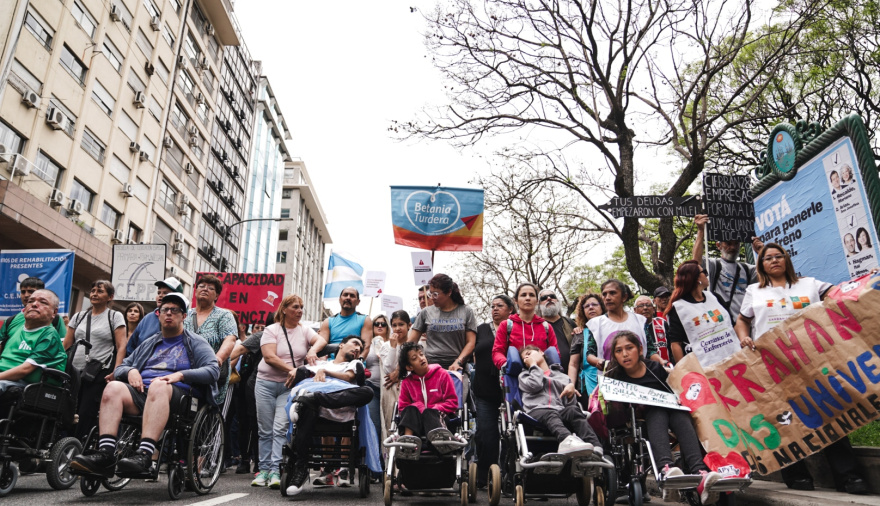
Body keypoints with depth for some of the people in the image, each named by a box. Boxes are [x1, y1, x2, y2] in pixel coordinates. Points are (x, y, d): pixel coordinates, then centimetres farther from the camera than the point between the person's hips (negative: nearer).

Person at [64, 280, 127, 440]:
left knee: (86, 414, -8)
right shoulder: (79, 316, 18)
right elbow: (66, 345, 17)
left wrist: (116, 372, -15)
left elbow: (121, 347, -4)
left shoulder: (115, 316, 5)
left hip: (99, 373, -4)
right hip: (75, 371, 5)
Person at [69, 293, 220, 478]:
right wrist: (130, 371, 4)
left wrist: (180, 375, -13)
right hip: (142, 392, 5)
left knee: (158, 386, -37)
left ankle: (144, 456, -48)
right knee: (114, 387, -25)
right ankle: (105, 455, -38)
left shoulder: (195, 343, 16)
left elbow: (213, 370, 0)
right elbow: (120, 368, 29)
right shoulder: (149, 343, 31)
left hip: (178, 394, -4)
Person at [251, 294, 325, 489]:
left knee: (280, 429, -10)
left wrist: (313, 350, -29)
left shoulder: (304, 330, 8)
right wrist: (290, 369, -21)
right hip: (266, 383, 0)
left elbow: (321, 340, -8)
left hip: (290, 387, 0)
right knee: (265, 430, 5)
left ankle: (275, 471, -8)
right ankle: (264, 469, 15)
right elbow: (269, 357, -11)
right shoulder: (272, 330, 0)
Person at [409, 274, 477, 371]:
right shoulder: (426, 313, 9)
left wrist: (458, 362, -11)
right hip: (430, 366, 1)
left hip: (455, 367, -1)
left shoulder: (466, 311, 7)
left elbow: (471, 342, 3)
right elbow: (410, 342, 9)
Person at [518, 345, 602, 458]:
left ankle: (595, 447, -53)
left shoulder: (563, 376, 31)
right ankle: (567, 440, -68)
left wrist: (571, 388, 0)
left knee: (573, 410, -33)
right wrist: (533, 364, 17)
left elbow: (571, 403, 18)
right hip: (537, 410, -2)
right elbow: (535, 385, 5)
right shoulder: (524, 375, 30)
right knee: (550, 414, -37)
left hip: (560, 411, 2)